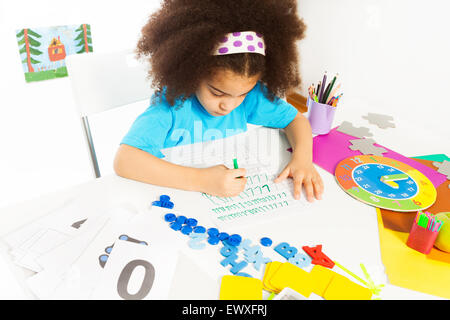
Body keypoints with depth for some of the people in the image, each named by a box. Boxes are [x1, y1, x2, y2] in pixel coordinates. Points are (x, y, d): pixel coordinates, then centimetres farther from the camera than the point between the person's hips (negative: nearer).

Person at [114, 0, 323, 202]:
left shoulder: (251, 96, -10)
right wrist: (201, 180, -36)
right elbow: (123, 161, -30)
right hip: (177, 199, -2)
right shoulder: (171, 101, -21)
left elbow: (295, 118, 3)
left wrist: (302, 159, -17)